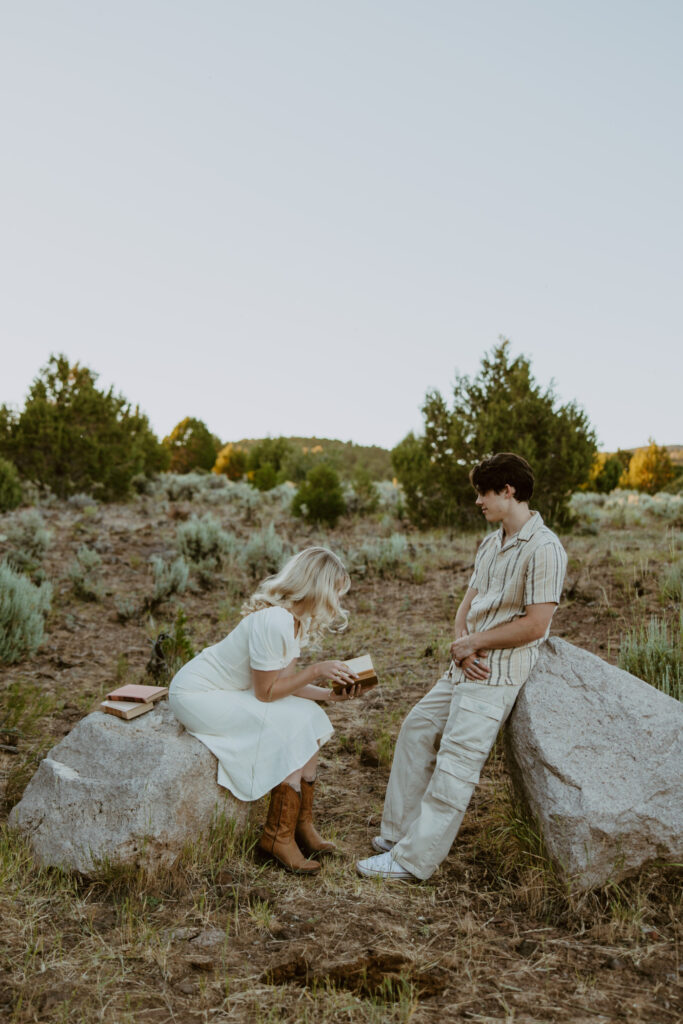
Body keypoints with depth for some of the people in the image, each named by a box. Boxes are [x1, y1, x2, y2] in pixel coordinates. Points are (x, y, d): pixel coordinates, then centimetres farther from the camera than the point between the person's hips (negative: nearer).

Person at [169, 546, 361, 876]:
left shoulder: (296, 619, 0)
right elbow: (266, 692, -23)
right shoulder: (273, 622, -29)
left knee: (311, 718, -4)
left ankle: (301, 825, 5)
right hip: (195, 695, -9)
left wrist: (331, 694, -6)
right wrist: (315, 671, -20)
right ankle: (277, 836, -6)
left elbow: (286, 683, 3)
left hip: (229, 690, 9)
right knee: (291, 726, -18)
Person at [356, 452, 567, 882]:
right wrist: (461, 647, -6)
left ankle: (414, 859, 0)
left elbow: (534, 624, -20)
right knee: (418, 729, 12)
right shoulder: (491, 544, 14)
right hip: (469, 665, 10)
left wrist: (473, 644, -11)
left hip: (498, 673, -10)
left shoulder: (544, 549, -16)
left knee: (456, 761, -8)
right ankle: (399, 832, 23)